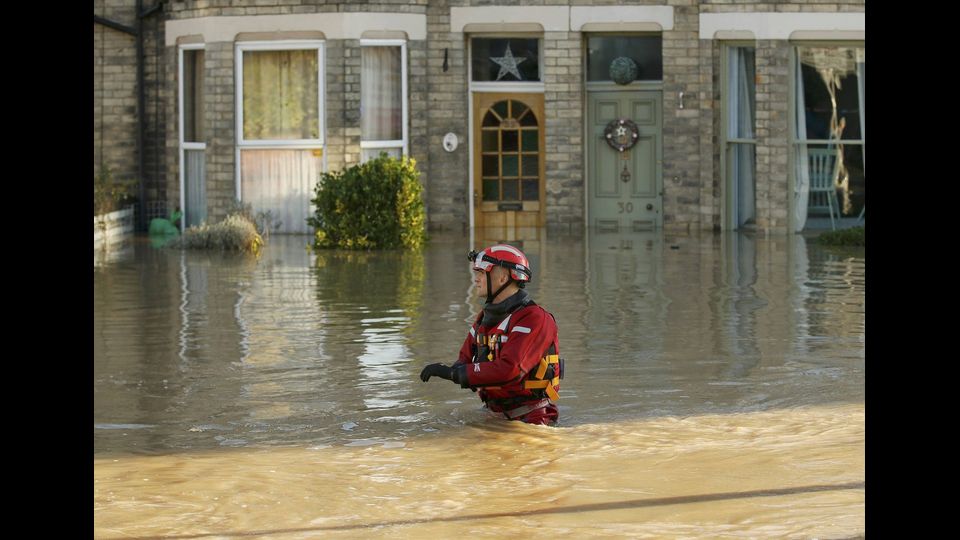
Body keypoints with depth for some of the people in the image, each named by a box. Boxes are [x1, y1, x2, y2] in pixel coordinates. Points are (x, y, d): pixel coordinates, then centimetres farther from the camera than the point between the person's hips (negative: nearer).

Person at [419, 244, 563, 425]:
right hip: (495, 413, 7)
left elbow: (509, 371, -25)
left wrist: (453, 372, -19)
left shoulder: (535, 319, -14)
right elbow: (465, 358, 21)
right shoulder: (486, 317, 15)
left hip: (531, 417, -7)